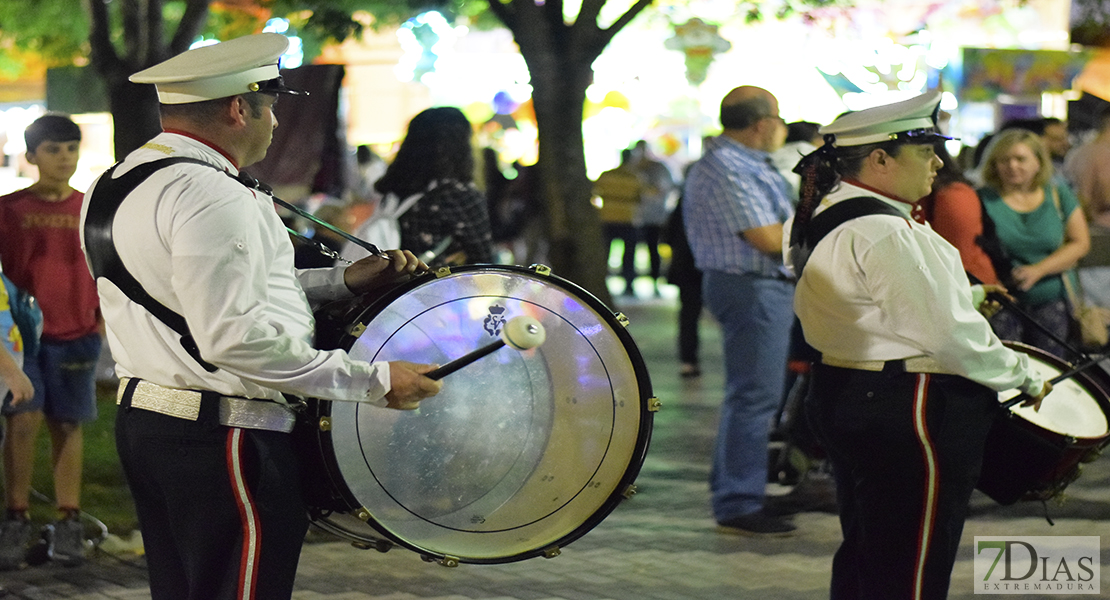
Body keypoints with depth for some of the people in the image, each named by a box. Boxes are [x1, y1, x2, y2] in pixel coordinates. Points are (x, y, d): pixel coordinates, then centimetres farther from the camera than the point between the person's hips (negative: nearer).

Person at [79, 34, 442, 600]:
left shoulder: (115, 185, 14)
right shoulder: (210, 196, -18)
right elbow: (234, 338, -25)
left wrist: (342, 280, 12)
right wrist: (375, 380, -20)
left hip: (143, 420, 10)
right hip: (225, 439, -10)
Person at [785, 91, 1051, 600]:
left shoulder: (821, 218, 10)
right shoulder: (884, 235, -22)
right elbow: (948, 335, -23)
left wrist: (963, 296, 23)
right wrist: (1026, 378, -10)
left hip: (843, 400, 11)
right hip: (907, 419, -11)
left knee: (862, 558, 19)